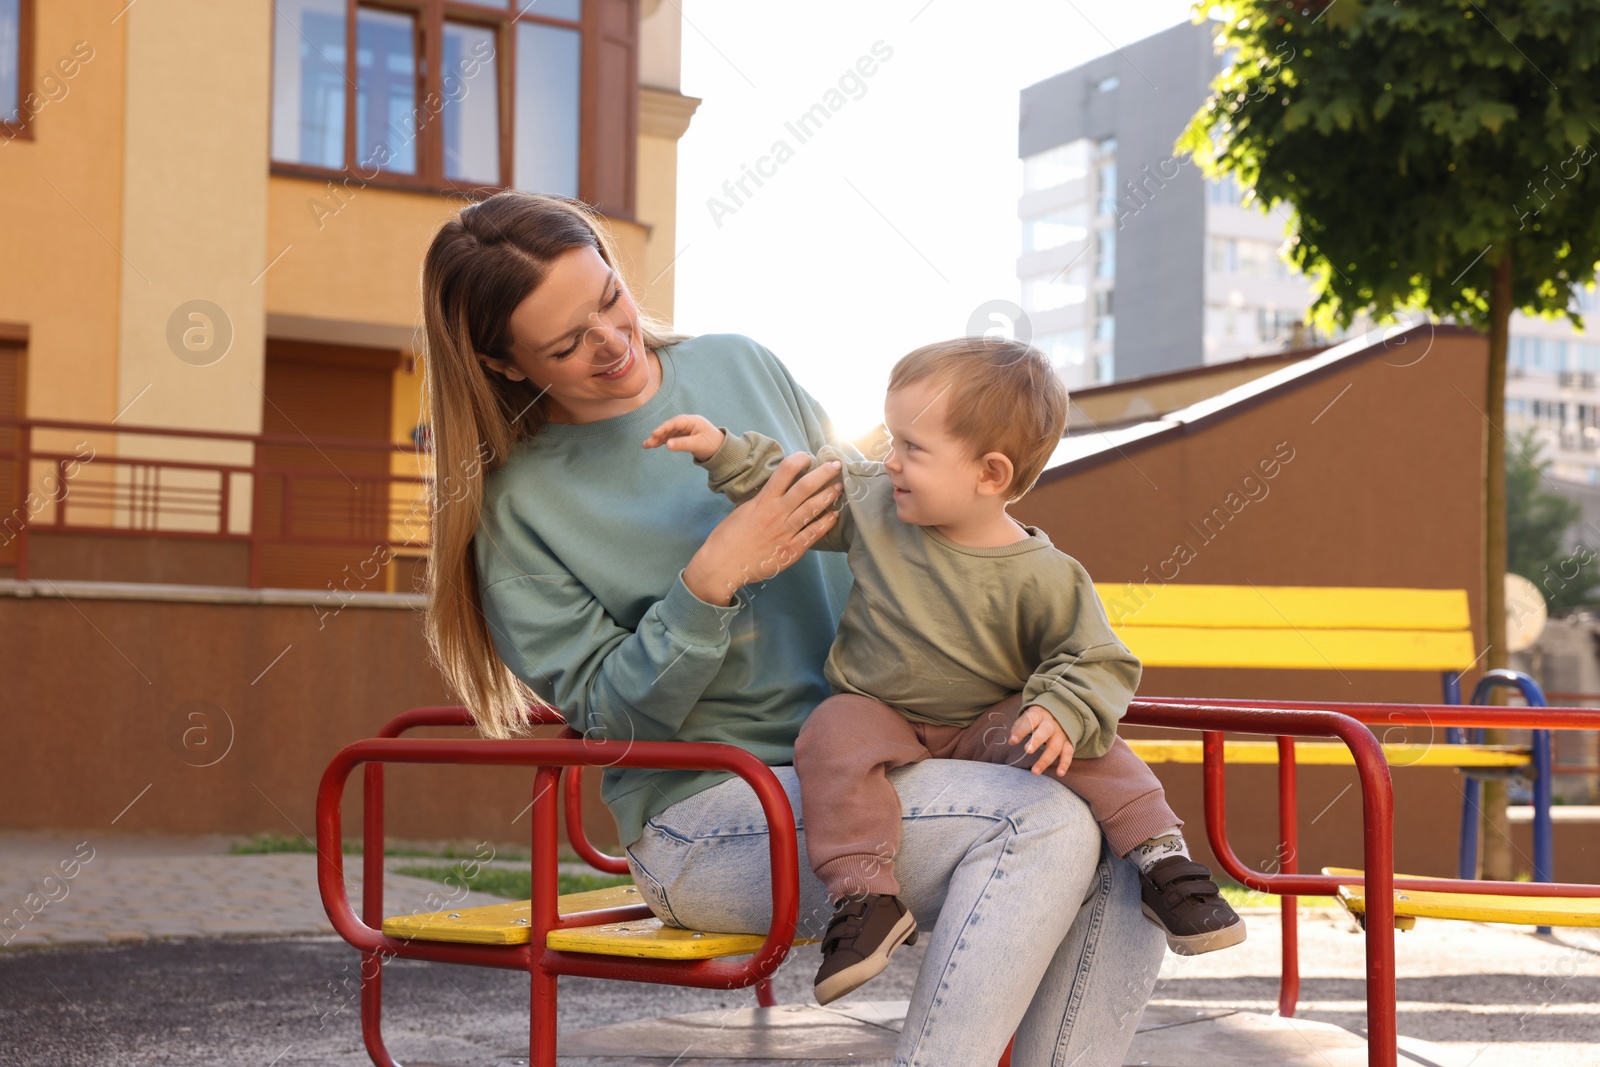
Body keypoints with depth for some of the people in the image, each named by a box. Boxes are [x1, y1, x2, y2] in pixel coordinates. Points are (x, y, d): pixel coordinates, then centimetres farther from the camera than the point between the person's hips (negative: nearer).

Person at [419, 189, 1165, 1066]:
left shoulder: (741, 366, 9)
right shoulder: (516, 505, -4)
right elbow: (607, 712, -6)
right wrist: (713, 580, -20)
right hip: (705, 810, -5)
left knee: (1120, 873, -20)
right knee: (1043, 825, -28)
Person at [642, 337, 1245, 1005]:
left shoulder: (1041, 578, -17)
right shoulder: (870, 503, -5)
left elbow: (1099, 662, -13)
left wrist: (1064, 714, -33)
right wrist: (724, 451, -1)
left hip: (986, 725, -2)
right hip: (878, 713, 2)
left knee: (1081, 749, -28)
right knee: (833, 739, -31)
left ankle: (1163, 861, -19)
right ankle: (866, 897, -34)